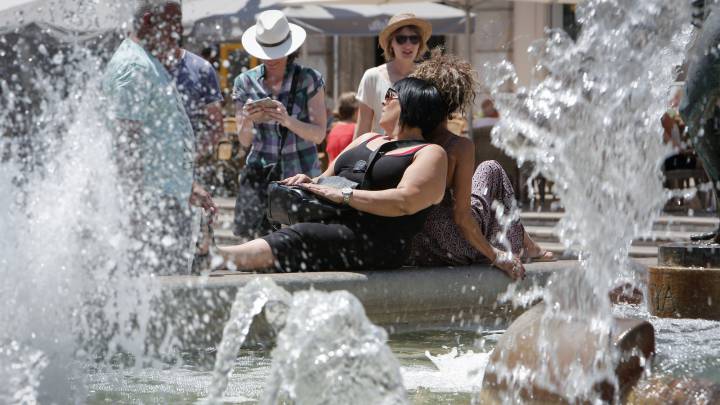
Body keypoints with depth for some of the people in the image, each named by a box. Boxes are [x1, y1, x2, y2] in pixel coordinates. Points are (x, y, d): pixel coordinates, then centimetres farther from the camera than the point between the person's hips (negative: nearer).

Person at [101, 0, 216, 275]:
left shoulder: (152, 65, 22)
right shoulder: (132, 68, -13)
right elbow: (126, 141, -20)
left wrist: (188, 186, 28)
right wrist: (137, 199, -24)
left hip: (171, 198, 11)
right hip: (153, 199, -11)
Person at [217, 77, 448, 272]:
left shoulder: (430, 154, 3)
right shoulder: (367, 140, 30)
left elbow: (406, 201, -13)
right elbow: (327, 180, 32)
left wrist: (343, 195, -14)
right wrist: (310, 183, 7)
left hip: (374, 240, -10)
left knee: (297, 239, -30)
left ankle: (215, 256, -44)